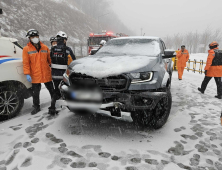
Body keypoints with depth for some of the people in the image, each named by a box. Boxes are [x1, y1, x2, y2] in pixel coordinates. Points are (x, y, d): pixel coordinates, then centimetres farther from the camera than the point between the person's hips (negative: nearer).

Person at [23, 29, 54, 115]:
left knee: (52, 90, 13)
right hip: (35, 76, -1)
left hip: (47, 74, 2)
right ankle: (36, 107, 25)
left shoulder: (45, 47, 7)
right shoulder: (26, 49, 0)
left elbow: (50, 59, 11)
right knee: (35, 93, 8)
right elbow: (25, 63, -3)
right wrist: (27, 74, -10)